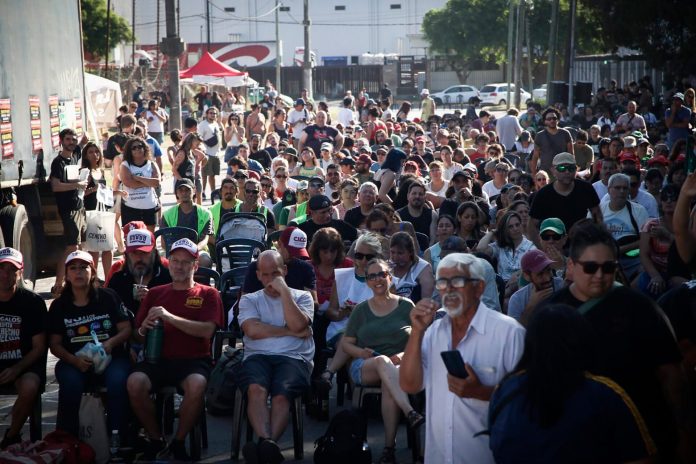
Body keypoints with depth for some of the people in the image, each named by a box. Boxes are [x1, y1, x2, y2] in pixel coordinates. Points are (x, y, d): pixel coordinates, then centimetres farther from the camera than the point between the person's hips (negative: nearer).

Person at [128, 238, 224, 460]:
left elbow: (207, 330, -7)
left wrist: (170, 317, -16)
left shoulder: (208, 294, 10)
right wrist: (143, 329, -8)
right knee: (135, 382, -30)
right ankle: (156, 440, -7)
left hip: (194, 359, -2)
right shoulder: (155, 294, 18)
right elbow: (137, 337, 17)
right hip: (158, 359, 2)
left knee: (197, 384, -36)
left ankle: (178, 442, -11)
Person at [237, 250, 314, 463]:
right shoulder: (249, 300, 22)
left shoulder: (302, 297, 20)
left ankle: (267, 445, -50)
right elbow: (253, 330, 1)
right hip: (257, 356, 1)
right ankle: (267, 444, -51)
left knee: (281, 395, -33)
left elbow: (297, 325, -2)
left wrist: (284, 290, 1)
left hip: (293, 357, -1)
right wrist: (290, 331, 3)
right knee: (256, 389, -35)